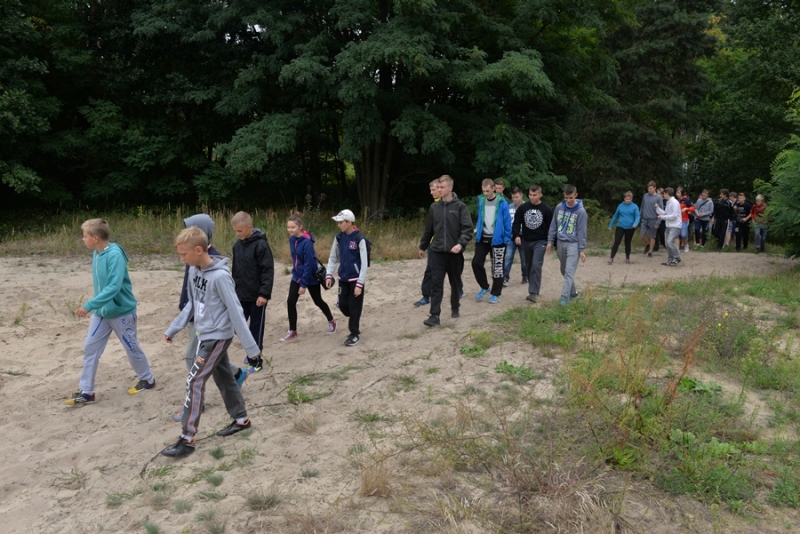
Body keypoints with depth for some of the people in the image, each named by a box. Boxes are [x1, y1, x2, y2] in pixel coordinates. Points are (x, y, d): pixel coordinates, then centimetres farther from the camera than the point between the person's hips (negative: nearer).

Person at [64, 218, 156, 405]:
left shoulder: (115, 255, -24)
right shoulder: (96, 254, 1)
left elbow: (114, 287, -31)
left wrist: (89, 305, -33)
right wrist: (94, 307, 15)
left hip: (121, 312, -7)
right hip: (101, 312, 7)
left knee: (132, 348, 9)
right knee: (90, 349, 5)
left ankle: (147, 380, 30)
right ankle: (86, 392, 14)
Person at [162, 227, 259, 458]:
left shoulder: (220, 276, -24)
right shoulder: (194, 270, 1)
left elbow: (235, 311, -21)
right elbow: (192, 304, 14)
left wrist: (251, 347, -18)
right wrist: (173, 329, 15)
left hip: (217, 337, -8)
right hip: (206, 335, 8)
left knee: (194, 382, -7)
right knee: (224, 379, 18)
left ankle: (187, 439, 1)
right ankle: (241, 419, 33)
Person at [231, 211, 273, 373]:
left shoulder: (261, 245, -15)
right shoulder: (237, 245, 6)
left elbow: (268, 271, -17)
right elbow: (235, 270, 15)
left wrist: (264, 293, -20)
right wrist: (233, 289, 15)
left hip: (257, 296, -7)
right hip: (241, 295, 7)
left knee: (256, 329, 3)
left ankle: (255, 360, 15)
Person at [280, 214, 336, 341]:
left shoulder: (307, 242, -25)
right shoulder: (292, 239, -1)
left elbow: (309, 264, -24)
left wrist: (303, 284, -23)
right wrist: (297, 277, 17)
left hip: (310, 277, -6)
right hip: (297, 276, 6)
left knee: (318, 301, 12)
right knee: (290, 302, -2)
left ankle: (331, 322, 37)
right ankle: (292, 332, 9)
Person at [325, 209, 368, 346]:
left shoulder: (359, 239, -16)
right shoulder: (339, 238, 1)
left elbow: (364, 263, -15)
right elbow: (333, 258, 10)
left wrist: (360, 284, -18)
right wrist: (329, 275, -2)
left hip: (356, 279, -6)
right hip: (343, 278, 6)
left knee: (354, 307, 1)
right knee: (342, 304, 11)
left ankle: (355, 334, 16)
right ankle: (354, 322, 38)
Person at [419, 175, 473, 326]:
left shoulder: (460, 207, -4)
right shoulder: (434, 207, 6)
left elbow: (468, 228, -11)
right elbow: (428, 229, 16)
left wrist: (461, 244, -25)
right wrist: (422, 246, 21)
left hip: (454, 252, -2)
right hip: (437, 252, 2)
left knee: (455, 283, 13)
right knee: (436, 284, -4)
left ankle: (455, 308, 33)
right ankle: (434, 315, -5)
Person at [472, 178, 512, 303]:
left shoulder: (502, 203, -11)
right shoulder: (480, 200, 2)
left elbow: (507, 222, -7)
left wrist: (506, 238, -9)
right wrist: (477, 232, 9)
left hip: (497, 239, -4)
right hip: (482, 238, 4)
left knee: (497, 267, 4)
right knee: (476, 262, -2)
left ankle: (496, 294, 16)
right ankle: (484, 287, 19)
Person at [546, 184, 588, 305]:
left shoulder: (581, 211, -11)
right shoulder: (559, 207, 1)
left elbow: (582, 231, -10)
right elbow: (553, 225, 8)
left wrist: (582, 249, -11)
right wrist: (550, 241, 5)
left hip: (573, 244, -5)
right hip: (561, 243, 5)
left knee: (569, 272, -12)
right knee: (564, 270, 16)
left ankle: (565, 297, -13)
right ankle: (573, 291, 33)